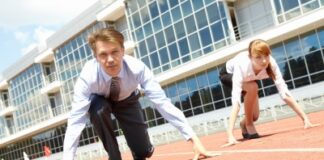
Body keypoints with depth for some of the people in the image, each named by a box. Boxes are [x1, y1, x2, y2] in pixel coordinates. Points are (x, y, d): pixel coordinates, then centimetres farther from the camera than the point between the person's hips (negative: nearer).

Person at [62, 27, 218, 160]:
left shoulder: (137, 68, -37)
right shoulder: (88, 76, -38)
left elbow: (162, 102, -40)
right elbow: (76, 120, -39)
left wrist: (193, 139, -45)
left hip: (127, 101, 1)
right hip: (100, 101, 0)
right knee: (98, 109, -36)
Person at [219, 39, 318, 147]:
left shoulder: (271, 63, -35)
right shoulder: (241, 66, -46)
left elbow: (285, 93, -33)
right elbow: (236, 101, -53)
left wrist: (305, 119, -38)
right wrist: (230, 135, -61)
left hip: (247, 77, 4)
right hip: (228, 74, -4)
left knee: (254, 116, -4)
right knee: (252, 87, -33)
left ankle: (244, 124, 33)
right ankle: (248, 126, -10)